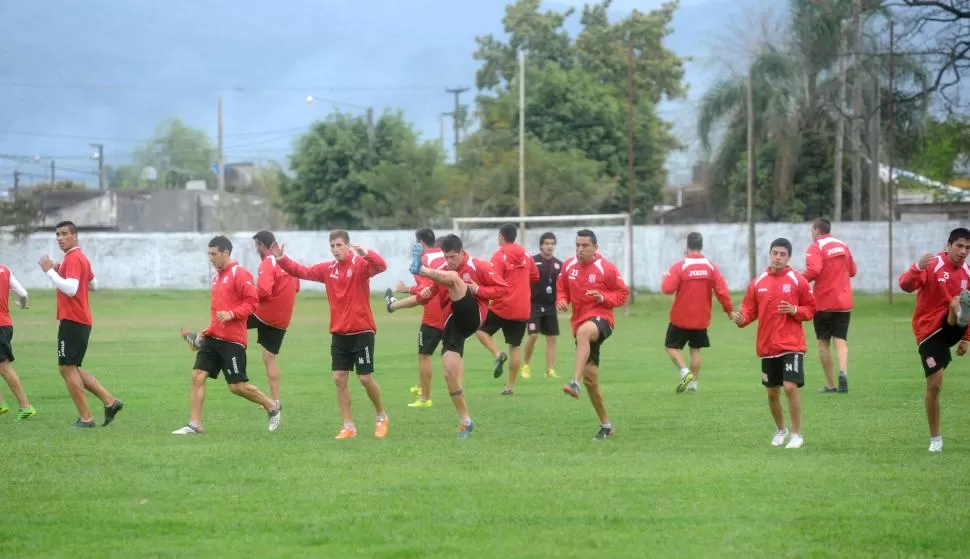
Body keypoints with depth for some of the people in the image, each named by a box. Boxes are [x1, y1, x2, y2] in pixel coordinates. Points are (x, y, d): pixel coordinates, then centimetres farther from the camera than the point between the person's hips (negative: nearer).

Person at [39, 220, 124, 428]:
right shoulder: (81, 258, 17)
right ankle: (110, 401, 11)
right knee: (71, 369, 15)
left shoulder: (73, 259, -14)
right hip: (81, 321, 10)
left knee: (67, 368, -6)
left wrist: (50, 271, -22)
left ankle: (86, 418, -4)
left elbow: (70, 288, -27)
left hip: (72, 322, -10)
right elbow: (93, 285, 29)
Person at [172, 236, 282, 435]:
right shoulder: (217, 276, 17)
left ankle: (273, 407, 17)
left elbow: (252, 301, -15)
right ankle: (194, 425, 1)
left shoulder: (239, 273, -9)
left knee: (237, 386, -4)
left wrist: (232, 314, -25)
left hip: (232, 340, -8)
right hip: (213, 337, 8)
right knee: (197, 376, -3)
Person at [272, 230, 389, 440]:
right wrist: (281, 259, -2)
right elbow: (302, 271, 11)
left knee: (365, 378, -4)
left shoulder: (360, 264, -11)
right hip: (339, 333, 5)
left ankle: (381, 417, 20)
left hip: (362, 331, -5)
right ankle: (348, 426, 9)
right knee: (339, 378, 1)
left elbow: (381, 266, -29)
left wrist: (366, 253, -47)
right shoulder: (328, 269, 6)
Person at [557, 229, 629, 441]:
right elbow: (562, 289, 20)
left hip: (600, 319, -6)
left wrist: (604, 298, -19)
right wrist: (562, 301, -2)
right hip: (580, 323, 6)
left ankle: (575, 383, -56)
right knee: (590, 376, 7)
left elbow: (623, 293, -1)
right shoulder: (568, 266, 7)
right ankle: (606, 425, 21)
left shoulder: (606, 268, -7)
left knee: (584, 332, -43)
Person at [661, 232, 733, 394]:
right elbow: (722, 291, -7)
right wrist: (729, 309, 4)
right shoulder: (711, 267, -4)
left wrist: (666, 278, 2)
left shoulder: (679, 266, -14)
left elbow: (667, 289, -19)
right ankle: (694, 384, 12)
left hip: (681, 318, -4)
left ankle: (685, 372, -12)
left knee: (671, 346, 9)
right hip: (701, 318, 4)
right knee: (696, 349, 14)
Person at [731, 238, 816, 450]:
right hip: (767, 346, 4)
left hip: (791, 345, -4)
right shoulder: (758, 282, 5)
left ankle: (797, 434, -3)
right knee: (772, 392, 12)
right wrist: (741, 318, -13)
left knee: (790, 387, -16)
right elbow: (750, 310, 8)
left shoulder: (798, 281, -4)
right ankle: (780, 430, 35)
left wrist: (795, 310, -17)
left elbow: (811, 309, 2)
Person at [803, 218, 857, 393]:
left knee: (824, 342, 8)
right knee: (841, 340, 1)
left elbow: (813, 271, -24)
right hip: (844, 302, 4)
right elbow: (852, 270, 16)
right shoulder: (843, 246, 9)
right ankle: (843, 371, -26)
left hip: (823, 303, -4)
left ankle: (830, 384, 8)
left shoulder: (816, 248, -9)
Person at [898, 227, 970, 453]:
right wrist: (918, 267, -45)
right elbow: (906, 285, -25)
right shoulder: (932, 265, -11)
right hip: (929, 332, -3)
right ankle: (935, 438, 7)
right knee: (934, 384, -6)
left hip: (951, 327, 3)